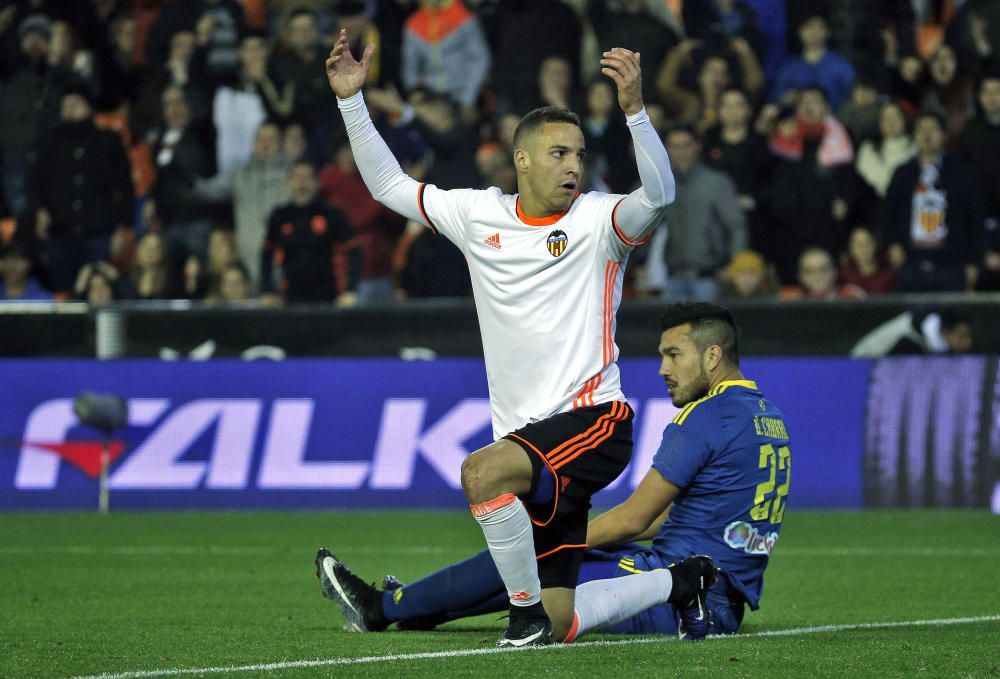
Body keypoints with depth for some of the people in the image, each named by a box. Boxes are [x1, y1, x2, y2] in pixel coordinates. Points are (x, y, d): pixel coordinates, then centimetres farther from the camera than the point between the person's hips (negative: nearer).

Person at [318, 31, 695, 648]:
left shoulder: (597, 219, -3)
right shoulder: (479, 215, 10)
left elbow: (658, 195, -24)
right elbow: (389, 185, 18)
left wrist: (635, 109, -37)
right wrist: (351, 99, 10)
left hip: (594, 419, -5)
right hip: (526, 436, 5)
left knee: (482, 472, -33)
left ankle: (530, 612, -17)